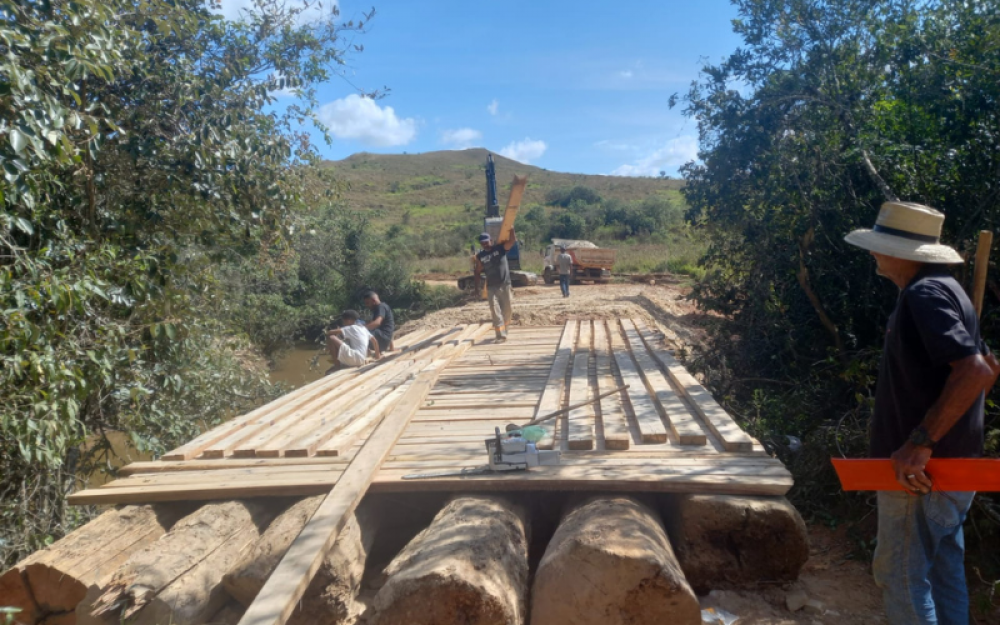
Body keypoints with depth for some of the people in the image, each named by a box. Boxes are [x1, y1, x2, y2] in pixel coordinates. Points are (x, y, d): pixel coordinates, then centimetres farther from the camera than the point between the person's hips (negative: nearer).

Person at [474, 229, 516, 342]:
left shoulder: (500, 248, -1)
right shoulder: (480, 256, 4)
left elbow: (512, 241, -13)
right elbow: (478, 272, 9)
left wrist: (511, 229, -25)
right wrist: (477, 286, 1)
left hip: (505, 285, 0)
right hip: (491, 287, 0)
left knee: (506, 310, 11)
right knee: (495, 311, -8)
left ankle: (504, 328, 33)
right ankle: (501, 335, -8)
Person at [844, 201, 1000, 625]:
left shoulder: (924, 294, -19)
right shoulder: (942, 289, 12)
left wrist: (920, 442, -28)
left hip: (922, 469, -10)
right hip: (949, 465, 10)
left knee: (900, 575, 1)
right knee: (943, 571, 19)